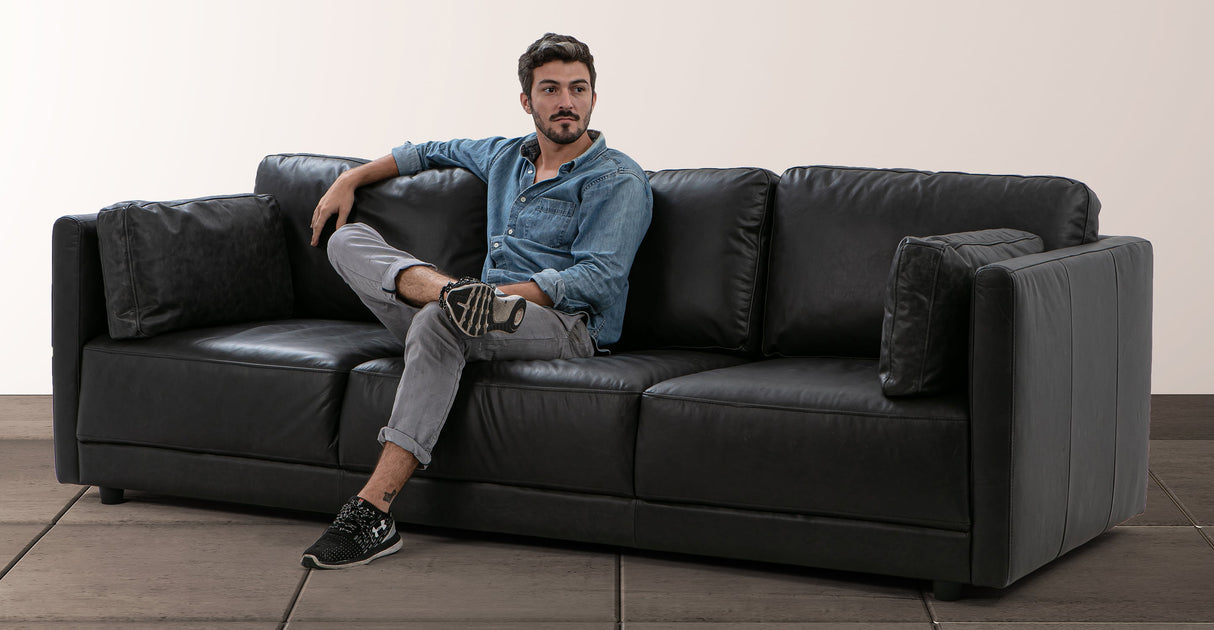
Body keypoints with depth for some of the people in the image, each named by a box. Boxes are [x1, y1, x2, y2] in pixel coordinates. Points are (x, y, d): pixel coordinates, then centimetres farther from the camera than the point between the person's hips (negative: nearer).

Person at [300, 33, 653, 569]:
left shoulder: (617, 181, 0)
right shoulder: (506, 157, 22)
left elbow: (598, 278, -12)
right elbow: (432, 152, 39)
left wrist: (514, 292, -24)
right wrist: (350, 179, 27)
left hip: (566, 325, -7)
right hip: (490, 315, 7)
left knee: (439, 322, -39)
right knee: (347, 240, -5)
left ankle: (372, 513, -44)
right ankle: (455, 292, -39)